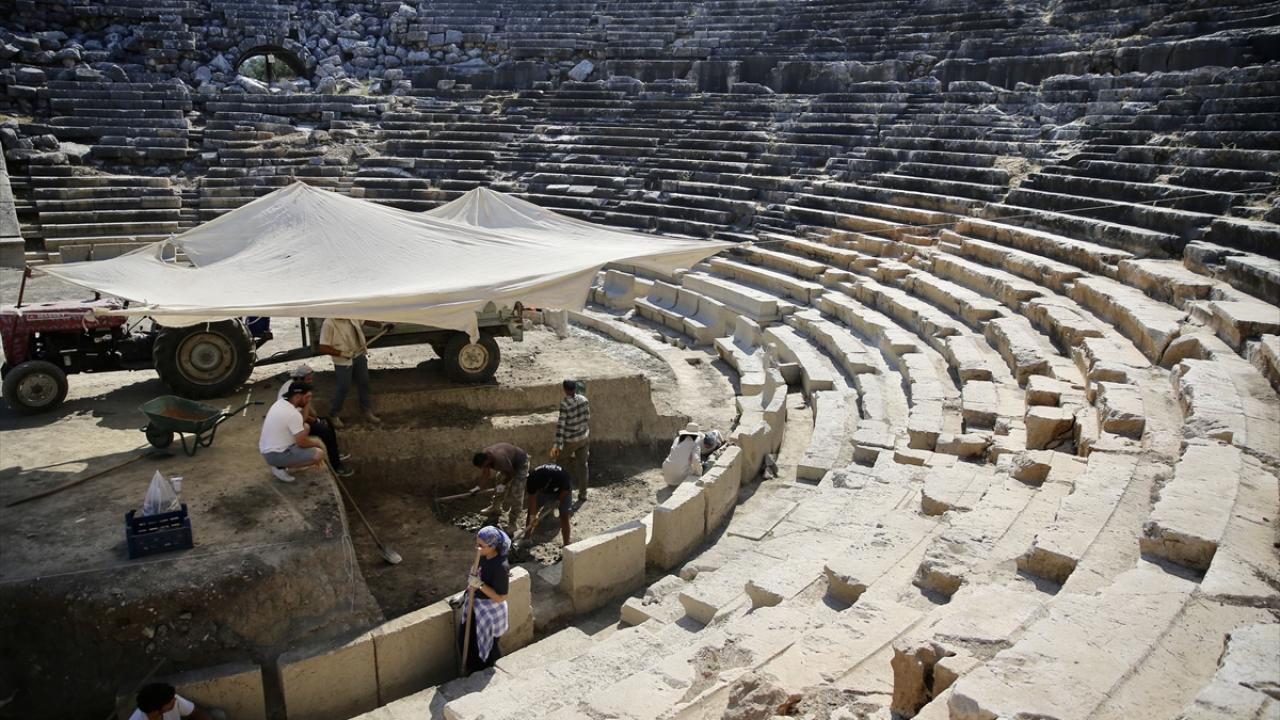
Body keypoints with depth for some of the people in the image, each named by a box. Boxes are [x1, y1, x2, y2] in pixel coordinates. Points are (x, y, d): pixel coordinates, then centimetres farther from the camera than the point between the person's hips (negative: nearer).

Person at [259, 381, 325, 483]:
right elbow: (302, 442, -17)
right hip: (275, 455, -9)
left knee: (305, 427, 18)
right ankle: (281, 467, -3)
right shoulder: (293, 414, -24)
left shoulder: (280, 402, 2)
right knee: (319, 454, -14)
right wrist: (317, 443, -2)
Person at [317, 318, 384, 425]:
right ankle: (335, 415, 20)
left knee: (364, 383, 14)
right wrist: (342, 353, -26)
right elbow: (323, 348, -22)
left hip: (359, 355, 6)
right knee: (343, 388, 0)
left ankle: (368, 412, 28)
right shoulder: (329, 324, -23)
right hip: (343, 361, -6)